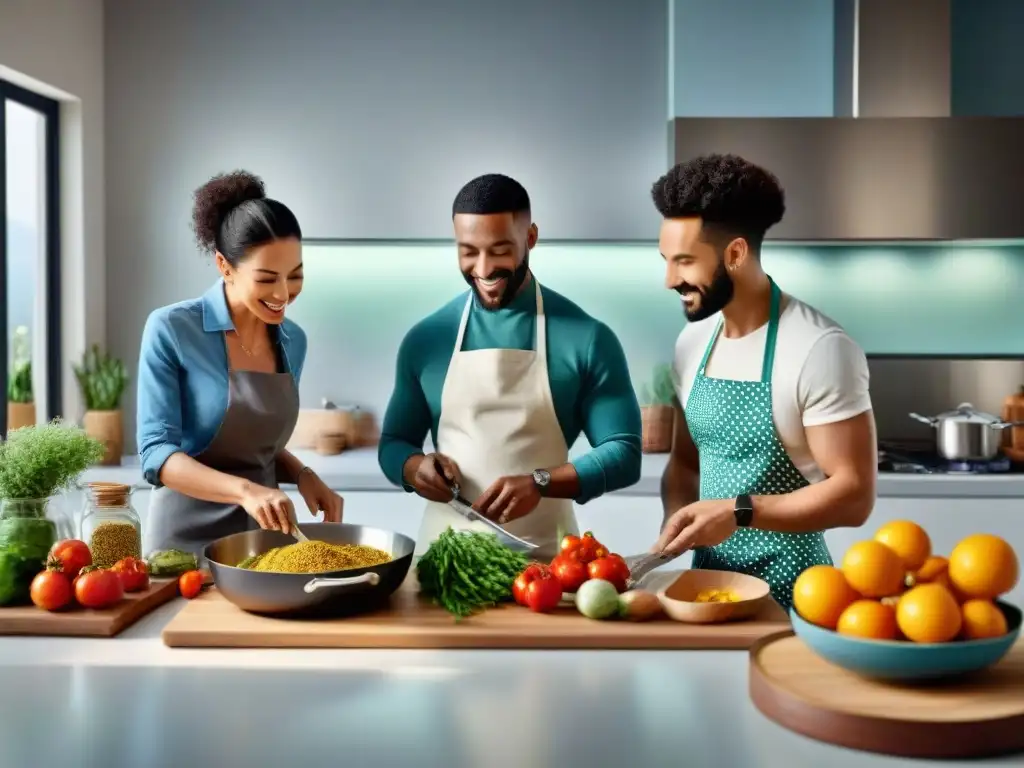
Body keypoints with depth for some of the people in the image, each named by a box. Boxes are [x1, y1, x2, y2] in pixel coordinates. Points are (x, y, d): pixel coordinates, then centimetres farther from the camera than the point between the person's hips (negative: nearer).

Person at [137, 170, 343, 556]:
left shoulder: (293, 340, 2)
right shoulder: (171, 330, -14)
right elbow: (156, 453, -19)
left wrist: (303, 476, -5)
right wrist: (243, 490, -33)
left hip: (264, 536, 5)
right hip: (188, 539, -5)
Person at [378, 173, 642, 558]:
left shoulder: (587, 338, -3)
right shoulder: (425, 339, 5)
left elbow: (624, 454, -3)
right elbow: (393, 443, 13)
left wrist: (540, 483, -18)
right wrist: (414, 467, -9)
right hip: (445, 550, 2)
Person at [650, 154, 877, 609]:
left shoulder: (819, 349, -18)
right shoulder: (692, 343, 3)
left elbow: (854, 494, -18)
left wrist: (739, 511, -25)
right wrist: (675, 522, -7)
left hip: (788, 583, -6)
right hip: (709, 573, 6)